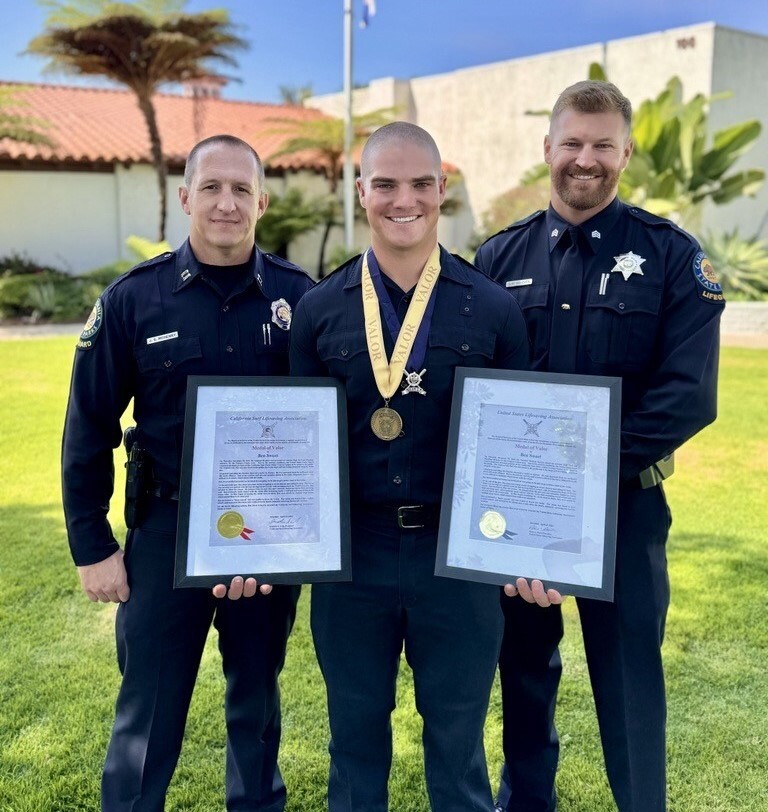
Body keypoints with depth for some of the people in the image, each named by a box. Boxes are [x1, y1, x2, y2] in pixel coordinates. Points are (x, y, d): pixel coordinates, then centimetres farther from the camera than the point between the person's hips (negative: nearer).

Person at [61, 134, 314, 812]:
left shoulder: (301, 297, -4)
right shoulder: (133, 298, -5)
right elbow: (89, 429, -1)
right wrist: (91, 547, -2)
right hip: (168, 531, -1)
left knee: (257, 699, 20)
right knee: (148, 715, 10)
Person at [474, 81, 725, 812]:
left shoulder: (671, 256, -5)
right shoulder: (500, 257, 3)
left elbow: (687, 395, -13)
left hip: (623, 503, -3)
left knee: (627, 674, 9)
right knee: (524, 663, 19)